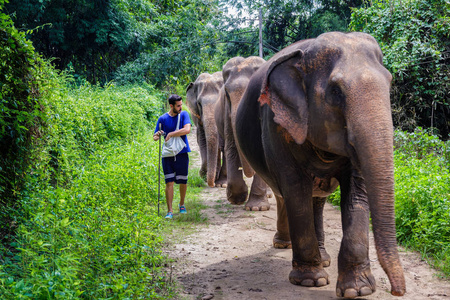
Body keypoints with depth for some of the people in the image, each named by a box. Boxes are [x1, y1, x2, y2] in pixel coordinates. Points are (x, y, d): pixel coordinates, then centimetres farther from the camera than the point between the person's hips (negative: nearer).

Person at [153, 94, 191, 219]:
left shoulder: (183, 115, 2)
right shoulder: (162, 119, 4)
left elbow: (187, 129, -15)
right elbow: (155, 137, 7)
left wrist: (170, 134, -14)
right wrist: (157, 135, -17)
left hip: (182, 153, 0)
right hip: (168, 154, 0)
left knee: (183, 181, 8)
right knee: (169, 182, -6)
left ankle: (182, 204, 33)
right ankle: (170, 211, -3)